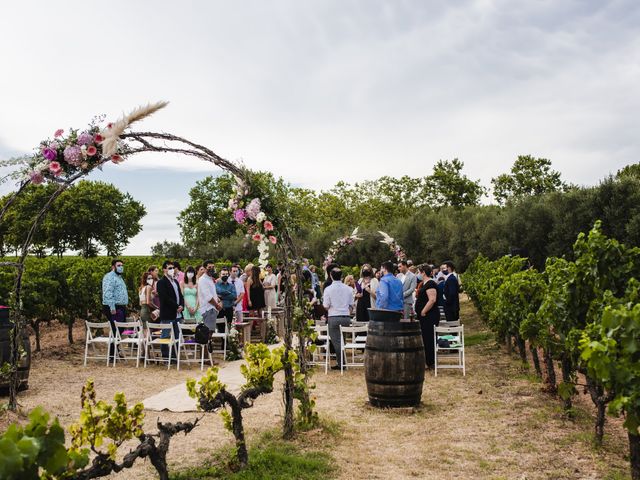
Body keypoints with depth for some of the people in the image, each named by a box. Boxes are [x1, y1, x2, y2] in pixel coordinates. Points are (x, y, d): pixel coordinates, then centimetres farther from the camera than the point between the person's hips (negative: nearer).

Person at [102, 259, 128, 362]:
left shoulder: (119, 277, 23)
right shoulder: (110, 277, -9)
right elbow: (108, 293, -19)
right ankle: (112, 355, -8)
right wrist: (112, 308, -23)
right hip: (114, 309, -10)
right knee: (115, 332, -11)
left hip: (122, 308, 10)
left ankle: (116, 352, 18)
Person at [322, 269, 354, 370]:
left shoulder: (328, 289, -6)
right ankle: (342, 362, 20)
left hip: (333, 317, -3)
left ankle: (341, 363, 2)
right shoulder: (349, 289, 3)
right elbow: (351, 305, 7)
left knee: (336, 341, 3)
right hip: (346, 317, 3)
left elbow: (326, 306, -6)